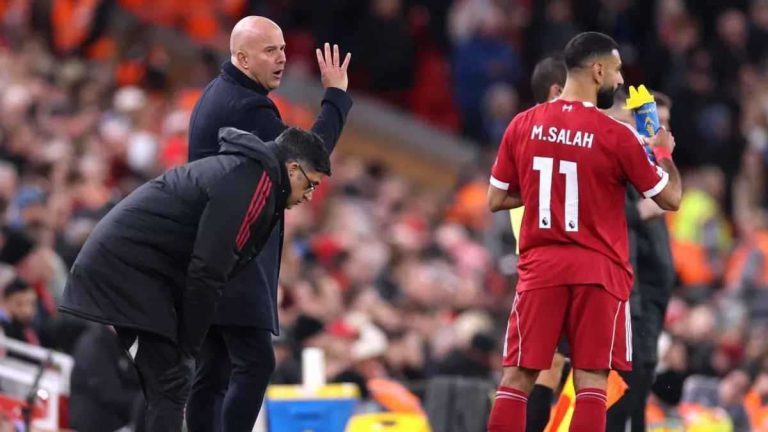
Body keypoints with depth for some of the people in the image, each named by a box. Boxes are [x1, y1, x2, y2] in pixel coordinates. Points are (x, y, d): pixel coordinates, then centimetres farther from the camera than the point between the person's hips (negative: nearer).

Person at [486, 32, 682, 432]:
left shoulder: (522, 125, 1)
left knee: (517, 376, 5)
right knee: (591, 380, 0)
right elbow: (670, 198, 0)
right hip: (597, 269, -3)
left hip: (541, 266, 3)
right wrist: (663, 151, 17)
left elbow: (496, 200, 9)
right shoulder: (615, 136, -9)